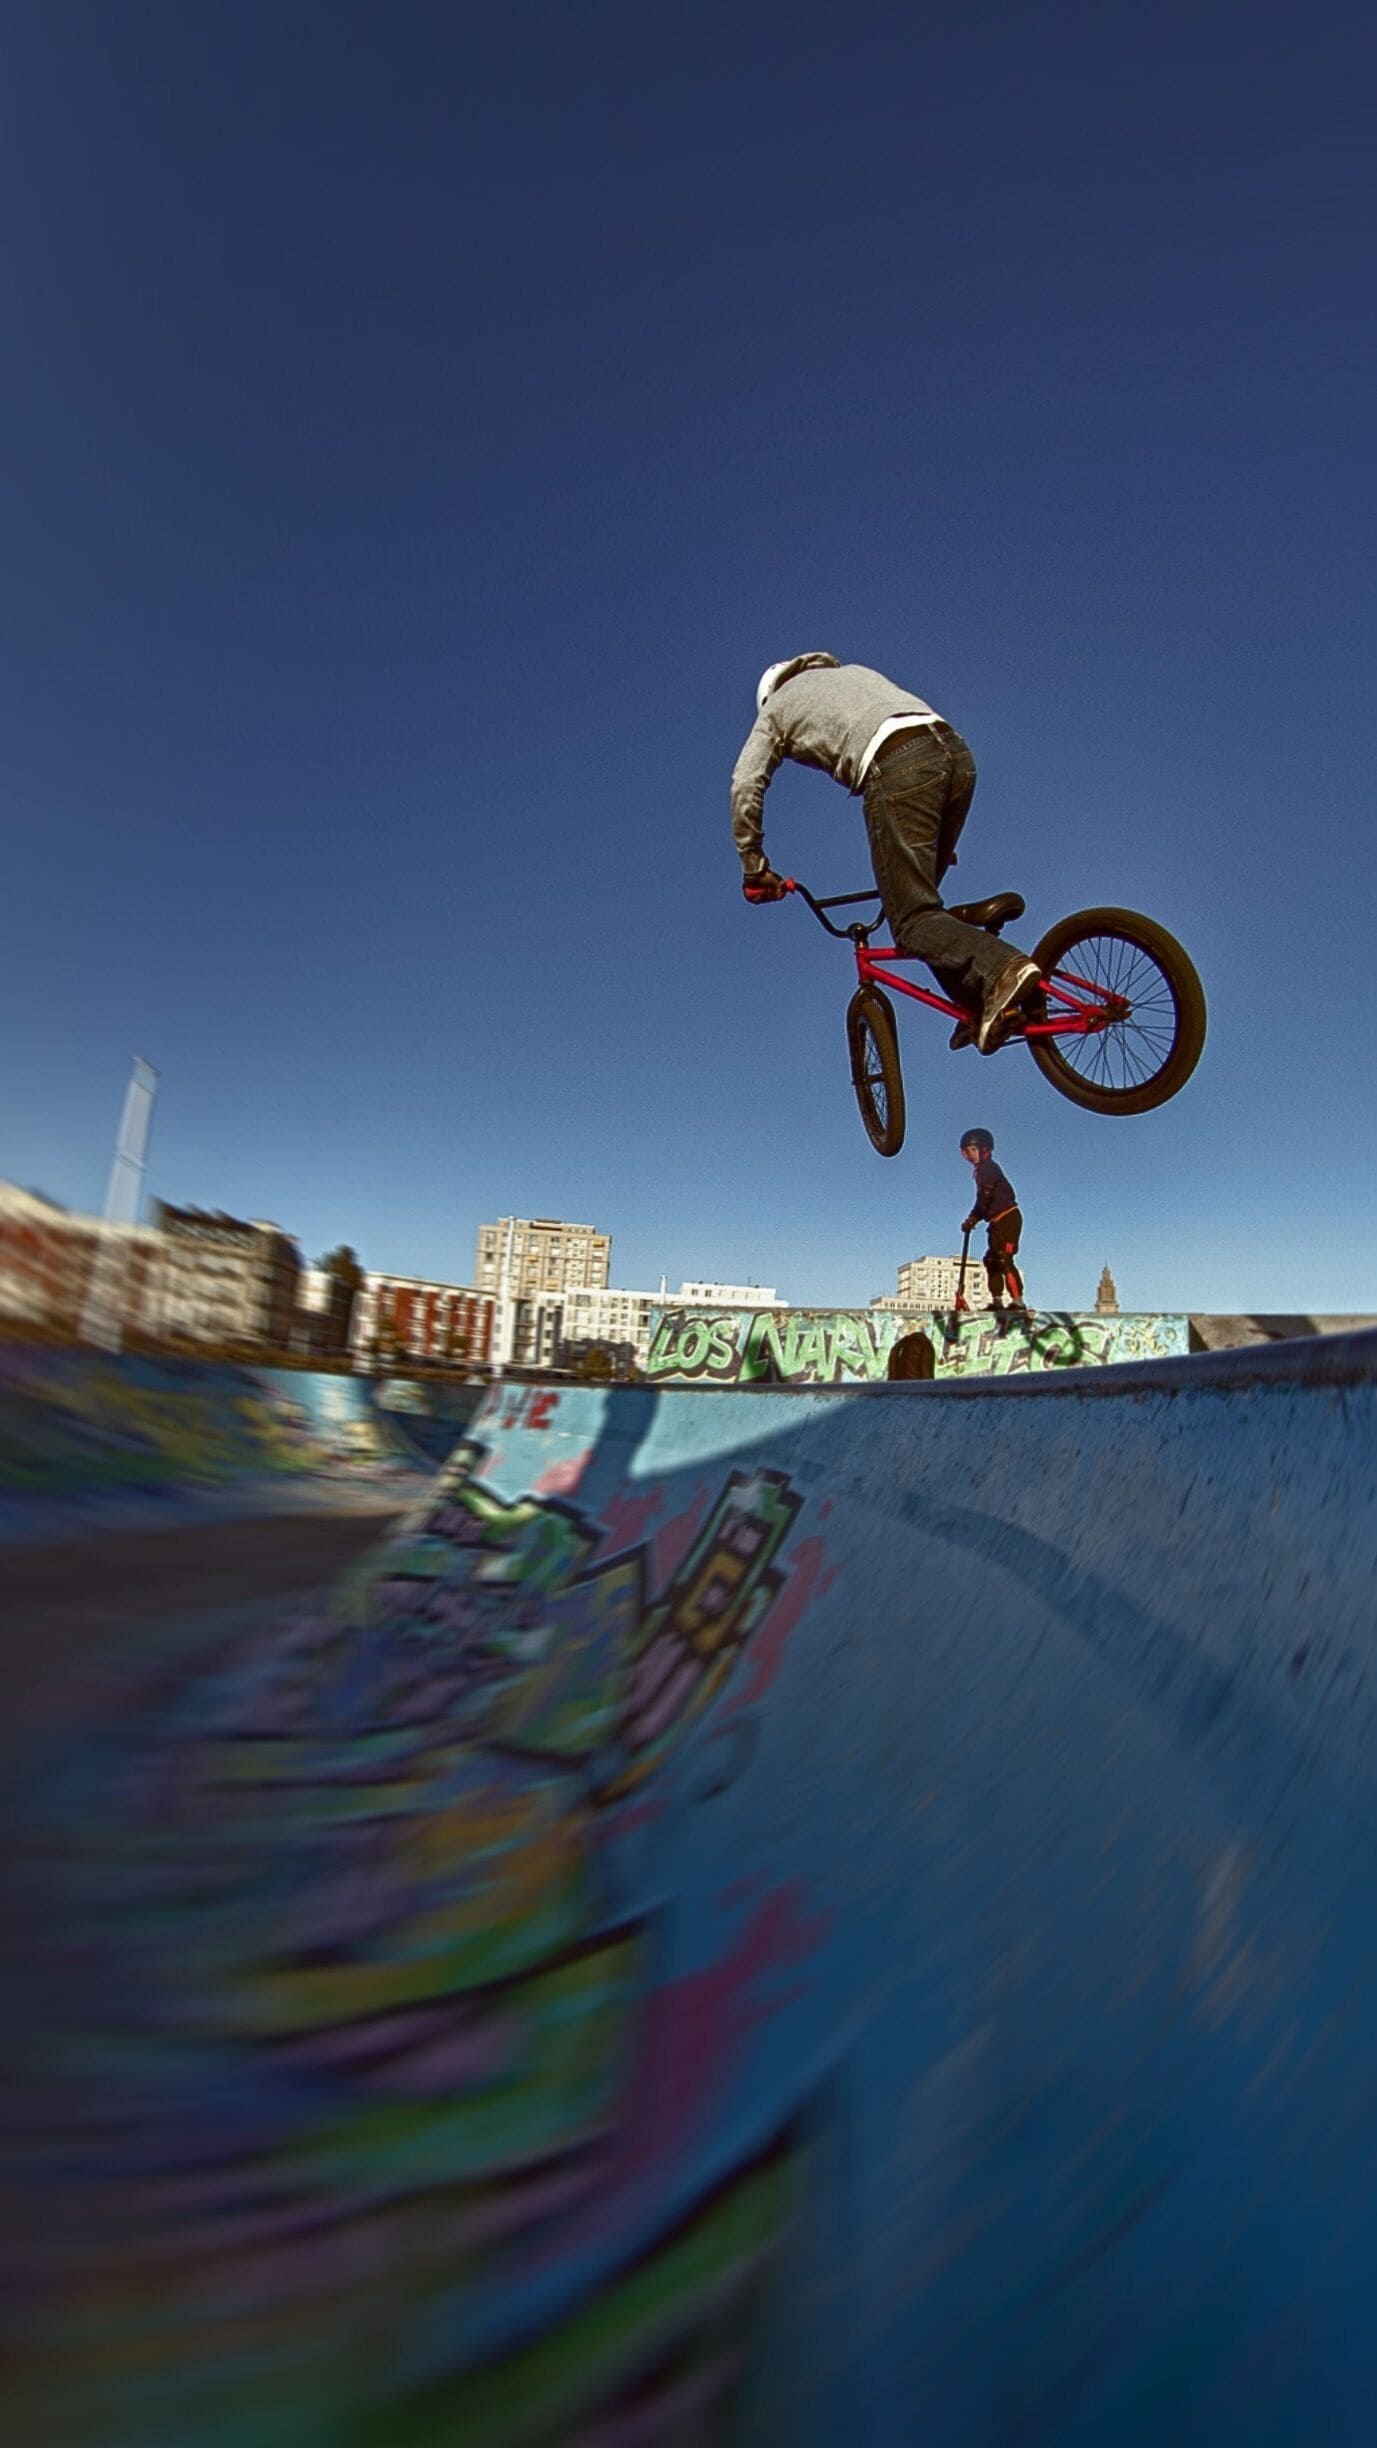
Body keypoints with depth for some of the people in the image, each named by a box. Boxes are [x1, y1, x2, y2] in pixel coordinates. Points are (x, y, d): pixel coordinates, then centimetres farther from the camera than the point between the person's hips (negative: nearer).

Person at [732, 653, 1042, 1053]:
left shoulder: (776, 706, 25)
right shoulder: (855, 671, 40)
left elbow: (745, 787, 12)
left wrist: (754, 868, 19)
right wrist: (936, 838, 37)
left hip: (895, 767, -6)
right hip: (956, 752, 6)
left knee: (913, 920, -5)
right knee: (918, 898, 16)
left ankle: (1002, 969, -29)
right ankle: (981, 1003, 4)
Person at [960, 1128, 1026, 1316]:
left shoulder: (989, 1168, -11)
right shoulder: (984, 1170, 20)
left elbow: (984, 1199, -18)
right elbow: (986, 1201, 18)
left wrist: (972, 1219, -10)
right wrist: (973, 1219, 7)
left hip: (1008, 1218, -11)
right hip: (999, 1222, 11)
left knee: (1004, 1260, -16)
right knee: (991, 1260, 12)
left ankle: (1017, 1301, -18)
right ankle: (997, 1301, 14)